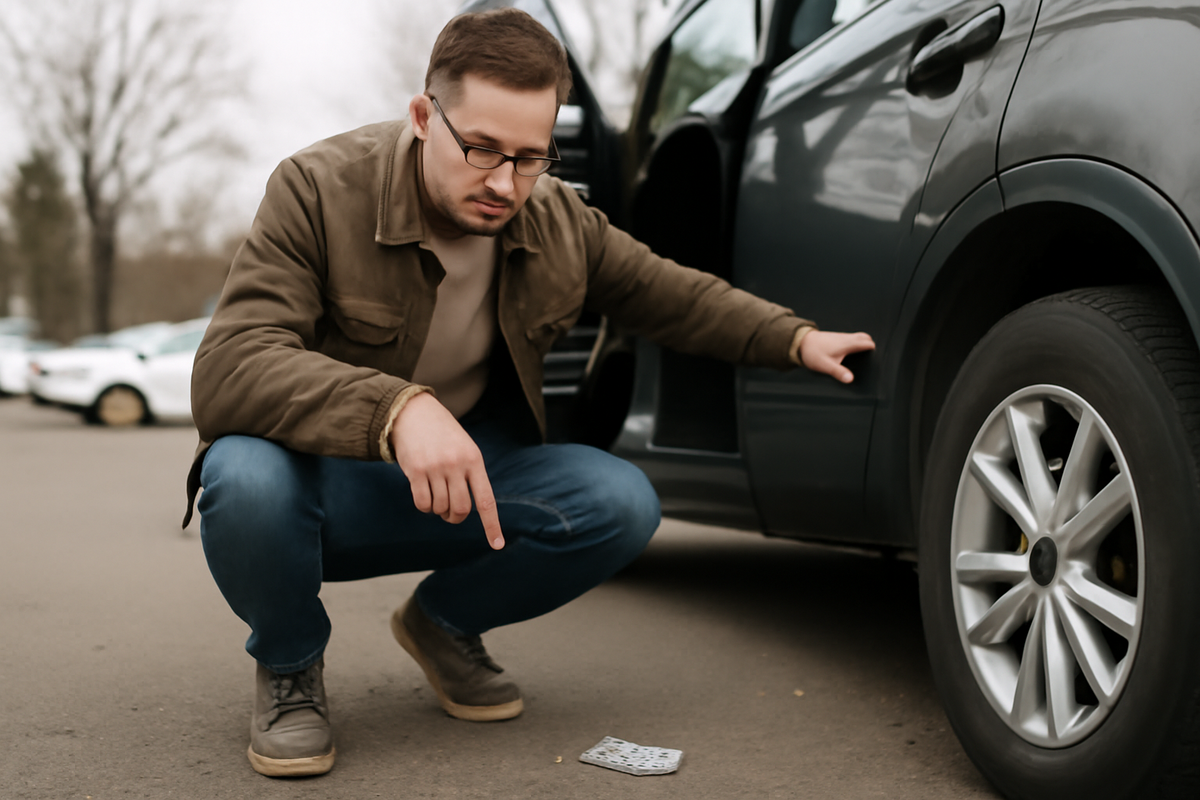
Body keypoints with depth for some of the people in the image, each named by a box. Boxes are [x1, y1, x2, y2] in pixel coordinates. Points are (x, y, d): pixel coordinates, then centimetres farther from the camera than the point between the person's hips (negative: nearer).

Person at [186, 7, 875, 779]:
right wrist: (395, 409, -49)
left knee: (621, 503, -20)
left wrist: (796, 339, 2)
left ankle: (445, 625, 11)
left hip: (466, 480, 4)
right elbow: (230, 366, -34)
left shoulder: (558, 219, -5)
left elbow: (672, 294, 13)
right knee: (247, 478, -39)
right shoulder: (319, 190, -21)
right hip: (329, 476, -4)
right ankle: (289, 665, -2)